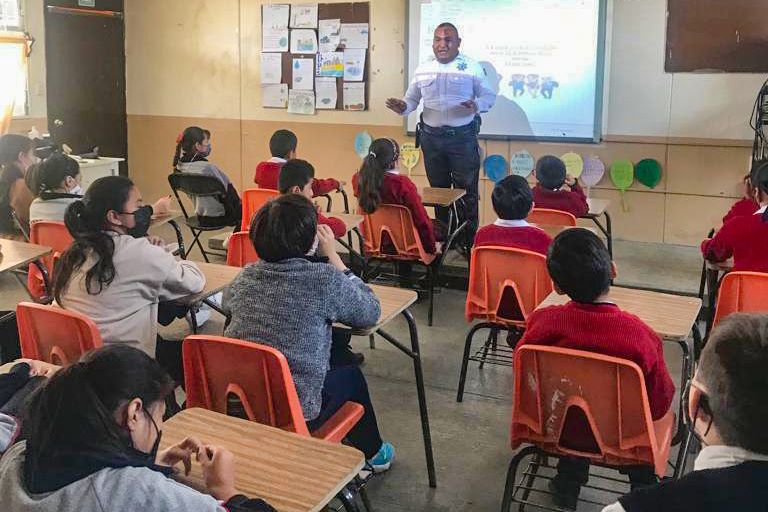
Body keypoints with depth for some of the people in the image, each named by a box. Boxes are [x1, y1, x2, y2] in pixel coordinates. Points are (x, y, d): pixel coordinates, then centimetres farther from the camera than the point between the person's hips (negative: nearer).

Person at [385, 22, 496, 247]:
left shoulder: (472, 68, -3)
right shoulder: (422, 70, 5)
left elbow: (489, 96, 0)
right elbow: (412, 99, 10)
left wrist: (477, 106, -22)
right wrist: (403, 108, -13)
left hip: (463, 137, -3)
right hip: (431, 137, 3)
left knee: (467, 191, 1)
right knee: (438, 190, 13)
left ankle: (469, 241, 11)